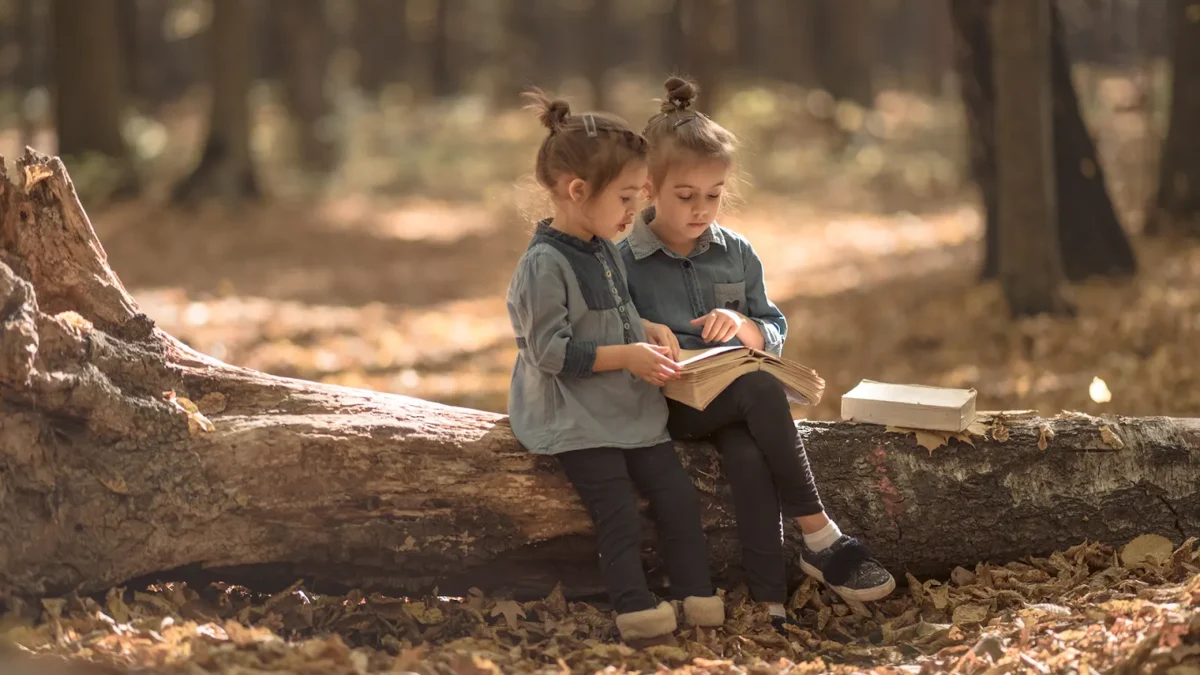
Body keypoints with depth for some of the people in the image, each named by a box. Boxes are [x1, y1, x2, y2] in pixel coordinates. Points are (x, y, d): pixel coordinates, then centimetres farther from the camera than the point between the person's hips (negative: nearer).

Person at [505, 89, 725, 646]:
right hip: (575, 421, -8)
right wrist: (626, 356, -21)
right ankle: (636, 610, -6)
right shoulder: (545, 265, -19)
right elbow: (551, 353, -21)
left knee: (679, 498, 2)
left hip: (630, 408, 8)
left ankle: (699, 599, 7)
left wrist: (649, 348, 5)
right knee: (619, 516, -11)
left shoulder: (605, 251, 9)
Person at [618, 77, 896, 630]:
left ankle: (771, 604, -36)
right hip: (667, 403, -3)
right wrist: (640, 332, -21)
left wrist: (747, 328, -10)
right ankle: (819, 537, -26)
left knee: (749, 457, -32)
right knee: (761, 389, -32)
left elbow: (776, 333, 13)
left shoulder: (736, 254, 10)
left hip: (734, 397, 3)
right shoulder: (624, 262, -2)